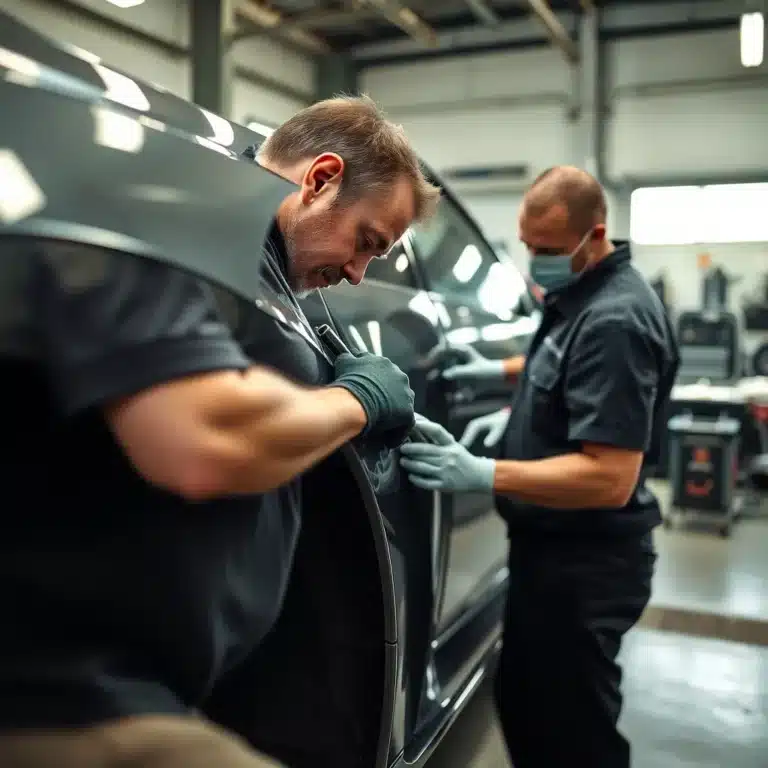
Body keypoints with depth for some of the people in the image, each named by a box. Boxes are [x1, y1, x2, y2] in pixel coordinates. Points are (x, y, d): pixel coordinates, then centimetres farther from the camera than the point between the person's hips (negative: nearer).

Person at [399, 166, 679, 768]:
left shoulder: (614, 318, -24)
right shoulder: (580, 295, 7)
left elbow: (609, 479, -29)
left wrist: (482, 475, -34)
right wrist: (515, 412, 9)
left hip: (585, 562, -10)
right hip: (555, 546, 10)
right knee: (525, 705, 23)